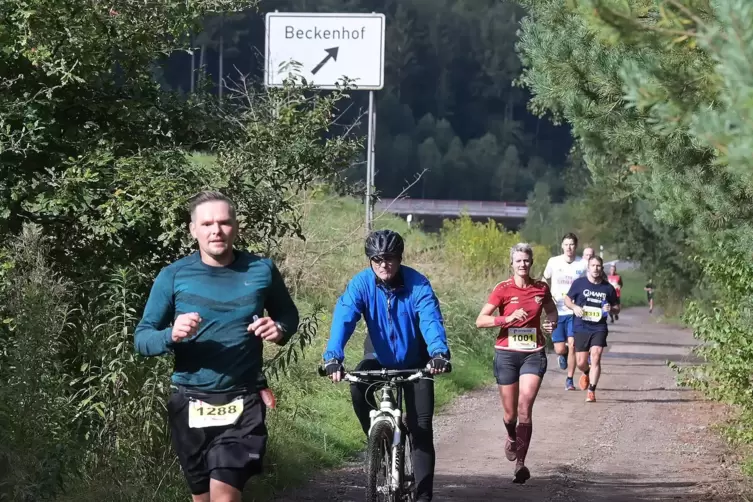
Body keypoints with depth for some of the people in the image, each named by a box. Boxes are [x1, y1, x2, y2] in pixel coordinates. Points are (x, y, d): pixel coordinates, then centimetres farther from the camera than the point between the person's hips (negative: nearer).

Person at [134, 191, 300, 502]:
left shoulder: (261, 270, -2)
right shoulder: (173, 277, -4)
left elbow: (289, 315, 14)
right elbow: (142, 340, -3)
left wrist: (280, 330, -10)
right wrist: (171, 335, -25)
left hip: (243, 405, -1)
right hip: (191, 404, 1)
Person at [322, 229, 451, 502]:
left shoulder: (417, 284, -22)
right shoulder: (361, 283, -20)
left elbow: (431, 320, -35)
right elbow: (343, 318, -32)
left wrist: (439, 352, -56)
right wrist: (333, 357, -49)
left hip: (415, 363, -1)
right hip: (379, 359, 1)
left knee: (421, 430, -9)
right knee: (358, 385, -31)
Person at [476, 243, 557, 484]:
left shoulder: (541, 288, 2)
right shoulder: (503, 289, -6)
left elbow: (551, 310, 22)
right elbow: (480, 320, -10)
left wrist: (552, 322, -1)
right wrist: (508, 318, -22)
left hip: (533, 354, 0)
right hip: (507, 353, 0)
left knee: (525, 407, -15)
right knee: (510, 412, 9)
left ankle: (520, 463, -13)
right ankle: (512, 438, 45)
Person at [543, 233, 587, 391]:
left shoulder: (583, 265, -2)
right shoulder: (553, 262, 0)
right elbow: (545, 281, 15)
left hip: (574, 312, -1)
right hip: (557, 312, 1)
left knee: (572, 345, -9)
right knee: (560, 349, -1)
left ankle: (570, 380, 4)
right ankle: (562, 355, 37)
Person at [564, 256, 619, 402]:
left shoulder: (608, 288, 5)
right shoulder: (579, 283, 1)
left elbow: (617, 308, 14)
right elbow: (567, 300, 9)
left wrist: (611, 309, -9)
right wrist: (574, 307, -12)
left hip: (599, 328, 0)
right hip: (581, 328, 0)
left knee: (596, 357, -16)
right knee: (581, 363, 4)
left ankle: (591, 391, -10)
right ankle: (587, 373, 41)